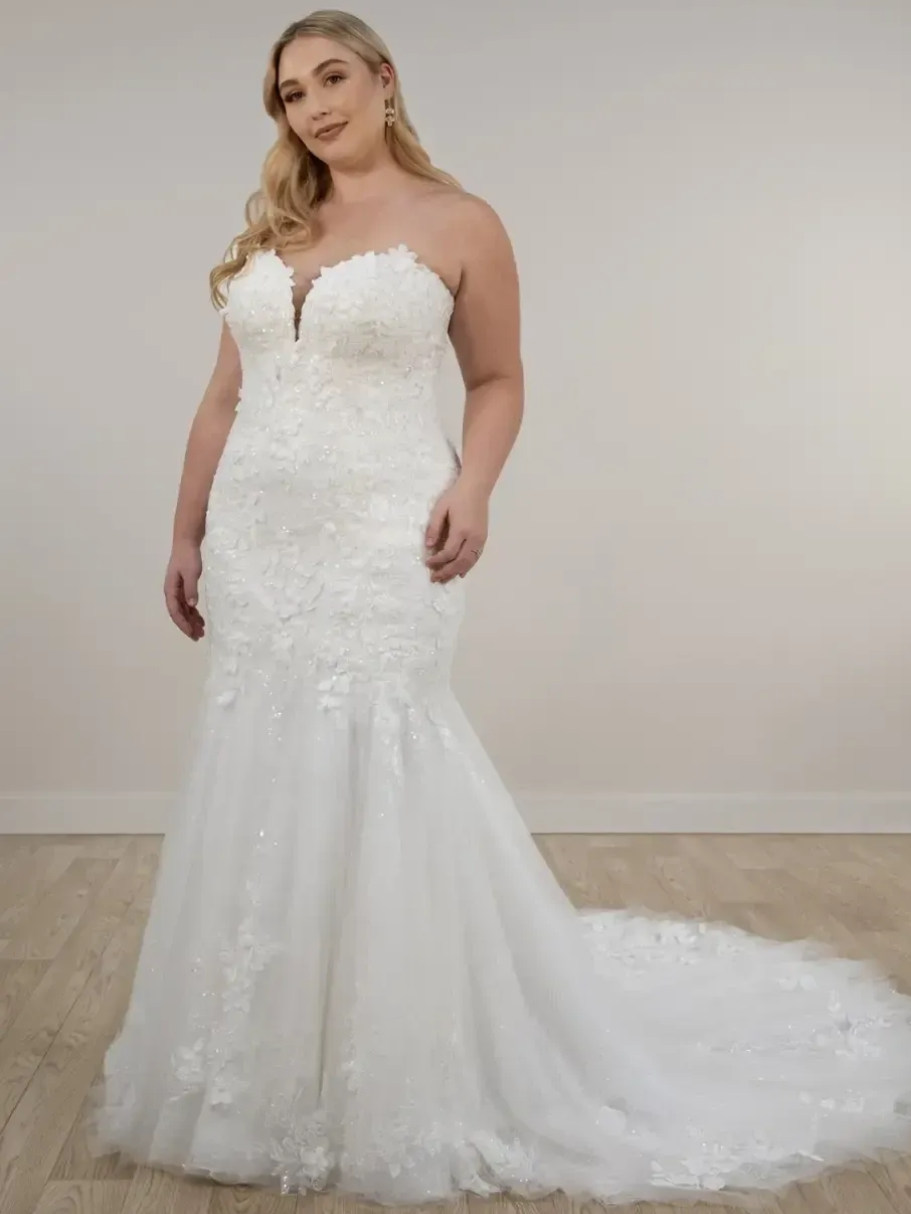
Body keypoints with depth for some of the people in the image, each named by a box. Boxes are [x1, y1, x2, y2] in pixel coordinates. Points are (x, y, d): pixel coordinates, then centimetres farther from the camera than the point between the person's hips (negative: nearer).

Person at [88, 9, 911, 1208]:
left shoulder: (459, 223, -1)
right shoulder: (267, 231, 13)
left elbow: (499, 382, 3)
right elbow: (225, 399, 14)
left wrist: (473, 488, -15)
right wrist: (188, 532, 12)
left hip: (379, 547, -5)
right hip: (257, 544, 6)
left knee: (373, 791, -3)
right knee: (263, 792, 11)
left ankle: (392, 1085, 16)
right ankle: (272, 1067, 29)